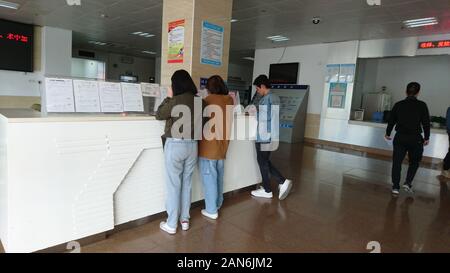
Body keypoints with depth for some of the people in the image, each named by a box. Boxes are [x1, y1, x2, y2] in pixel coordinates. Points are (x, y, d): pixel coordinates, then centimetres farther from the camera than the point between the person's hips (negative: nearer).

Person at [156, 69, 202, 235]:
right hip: (193, 145, 6)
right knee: (187, 183, 17)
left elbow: (159, 115, -1)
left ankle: (171, 224, 16)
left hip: (175, 145, -5)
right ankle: (185, 219, 28)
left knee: (173, 186, 5)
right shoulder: (199, 101, 0)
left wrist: (168, 97, 7)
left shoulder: (176, 100, -16)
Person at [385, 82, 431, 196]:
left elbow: (391, 120, 7)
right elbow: (426, 123, -5)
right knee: (414, 162, 18)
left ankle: (396, 187, 5)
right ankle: (408, 183, 7)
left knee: (397, 162, 5)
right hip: (415, 138, -1)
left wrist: (388, 133, 20)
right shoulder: (422, 105, -5)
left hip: (400, 137, 1)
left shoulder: (398, 105, 1)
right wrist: (426, 137, 6)